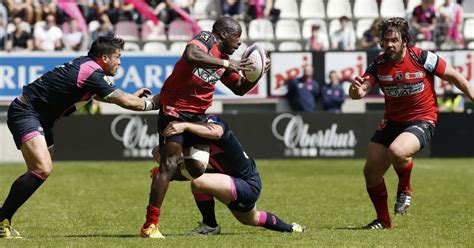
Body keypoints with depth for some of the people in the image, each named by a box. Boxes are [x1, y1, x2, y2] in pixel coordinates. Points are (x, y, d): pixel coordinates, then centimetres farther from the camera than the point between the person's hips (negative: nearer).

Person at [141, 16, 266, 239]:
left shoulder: (224, 60, 14)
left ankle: (164, 156, 24)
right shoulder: (206, 40, -11)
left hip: (198, 115, 8)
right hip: (174, 109, -8)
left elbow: (239, 89, 26)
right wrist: (225, 64, -30)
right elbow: (190, 56, -34)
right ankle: (150, 225, -12)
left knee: (197, 168, -9)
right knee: (170, 165, -15)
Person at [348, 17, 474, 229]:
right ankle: (383, 220, 24)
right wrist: (357, 90, -35)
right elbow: (359, 92, -11)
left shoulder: (422, 58, -14)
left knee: (396, 151, -34)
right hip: (392, 121, 5)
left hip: (422, 120, -5)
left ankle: (405, 189, -2)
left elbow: (455, 77, -3)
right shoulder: (379, 64, -3)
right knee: (371, 172, 1)